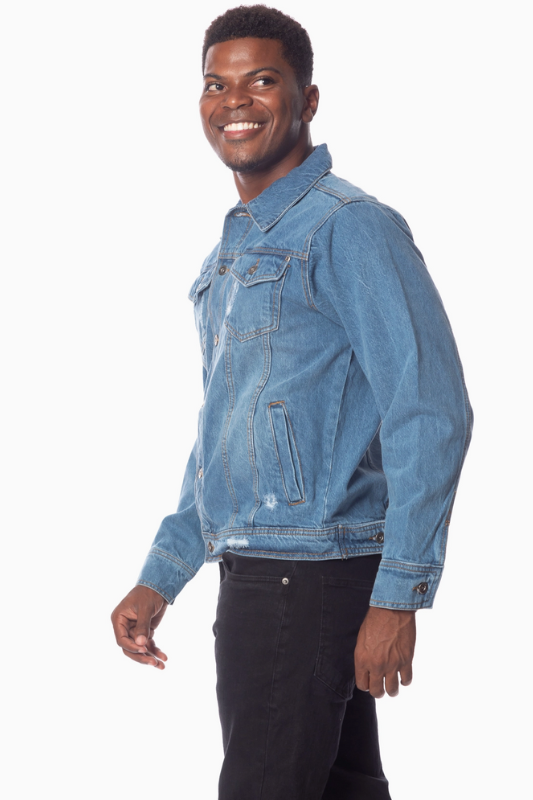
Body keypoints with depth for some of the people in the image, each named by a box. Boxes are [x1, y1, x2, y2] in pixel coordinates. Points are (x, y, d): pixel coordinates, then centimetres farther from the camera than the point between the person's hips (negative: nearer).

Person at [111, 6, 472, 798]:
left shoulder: (350, 228, -11)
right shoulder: (233, 250, 18)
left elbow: (430, 414, -17)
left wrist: (398, 596, -21)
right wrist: (159, 579, 20)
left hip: (312, 575, -9)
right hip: (253, 572, 9)